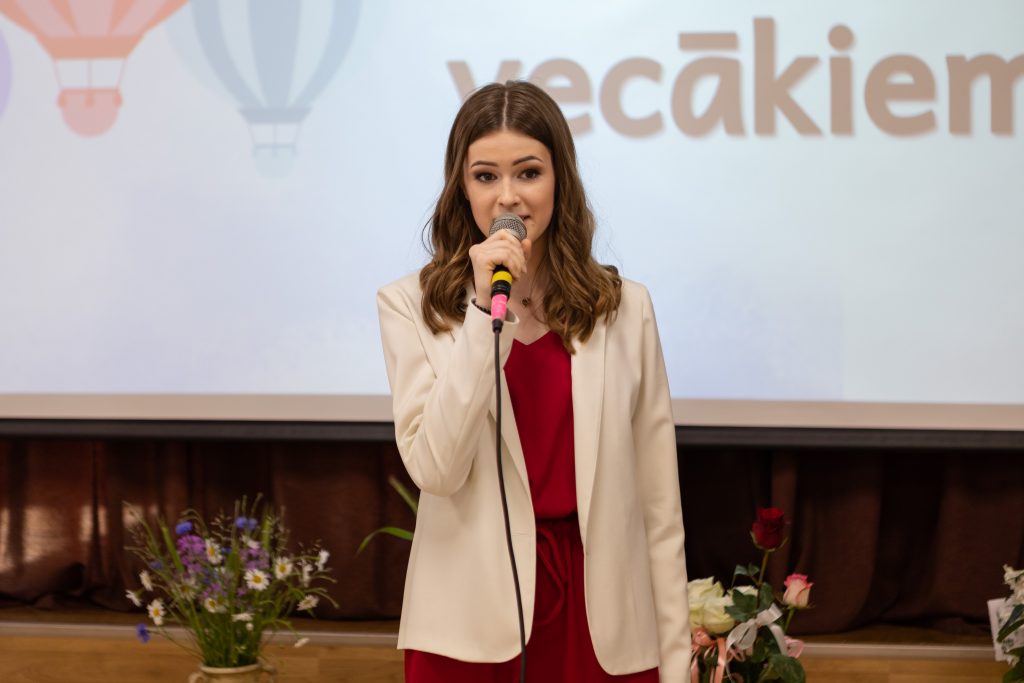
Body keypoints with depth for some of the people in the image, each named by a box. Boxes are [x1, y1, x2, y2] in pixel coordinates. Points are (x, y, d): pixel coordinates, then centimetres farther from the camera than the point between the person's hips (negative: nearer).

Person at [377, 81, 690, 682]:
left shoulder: (624, 307, 2)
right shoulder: (412, 306, -1)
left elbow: (659, 501, 3)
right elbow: (435, 469, -14)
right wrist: (485, 310, -16)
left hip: (602, 620, 1)